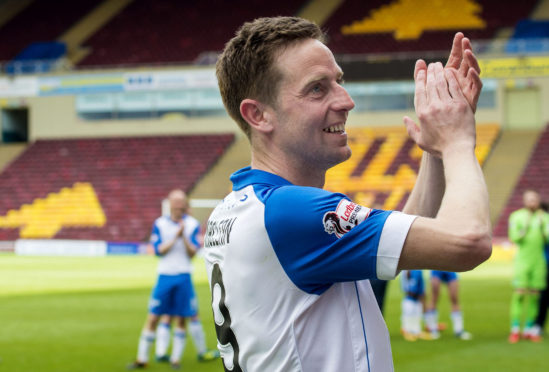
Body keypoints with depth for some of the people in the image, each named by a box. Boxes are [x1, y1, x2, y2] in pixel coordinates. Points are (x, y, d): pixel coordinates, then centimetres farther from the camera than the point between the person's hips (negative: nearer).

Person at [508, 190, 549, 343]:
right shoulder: (516, 216, 1)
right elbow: (513, 237, -8)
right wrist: (525, 228, -20)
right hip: (522, 260, -3)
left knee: (534, 295, 3)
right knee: (519, 293, -9)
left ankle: (529, 330, 10)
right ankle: (515, 329, -6)